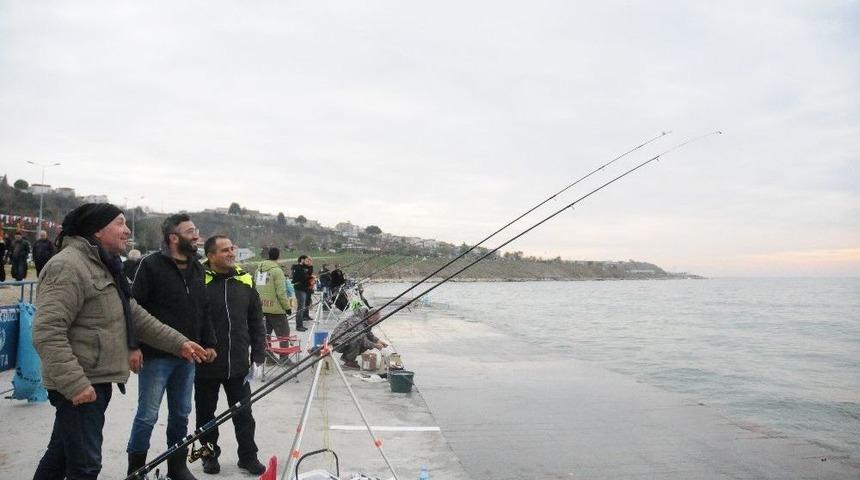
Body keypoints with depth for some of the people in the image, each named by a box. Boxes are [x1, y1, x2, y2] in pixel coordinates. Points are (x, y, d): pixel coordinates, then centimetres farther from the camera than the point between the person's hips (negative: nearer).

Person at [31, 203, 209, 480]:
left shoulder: (105, 267, 15)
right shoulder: (67, 266, -18)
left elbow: (135, 316, 19)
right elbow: (47, 332, -25)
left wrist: (179, 343, 14)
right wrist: (74, 382, -28)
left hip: (97, 380, 10)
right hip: (79, 386, -10)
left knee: (61, 453, 22)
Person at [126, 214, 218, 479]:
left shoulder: (197, 268, 11)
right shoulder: (151, 265, -10)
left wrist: (208, 343, 12)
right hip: (157, 355, -6)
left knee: (181, 413, 15)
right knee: (148, 415, 1)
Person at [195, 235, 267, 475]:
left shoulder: (245, 281, 3)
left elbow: (256, 322, 8)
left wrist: (258, 355, 5)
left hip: (239, 365, 3)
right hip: (206, 366, -3)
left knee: (244, 414, 11)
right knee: (206, 414, 14)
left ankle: (248, 456, 25)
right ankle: (210, 454, 32)